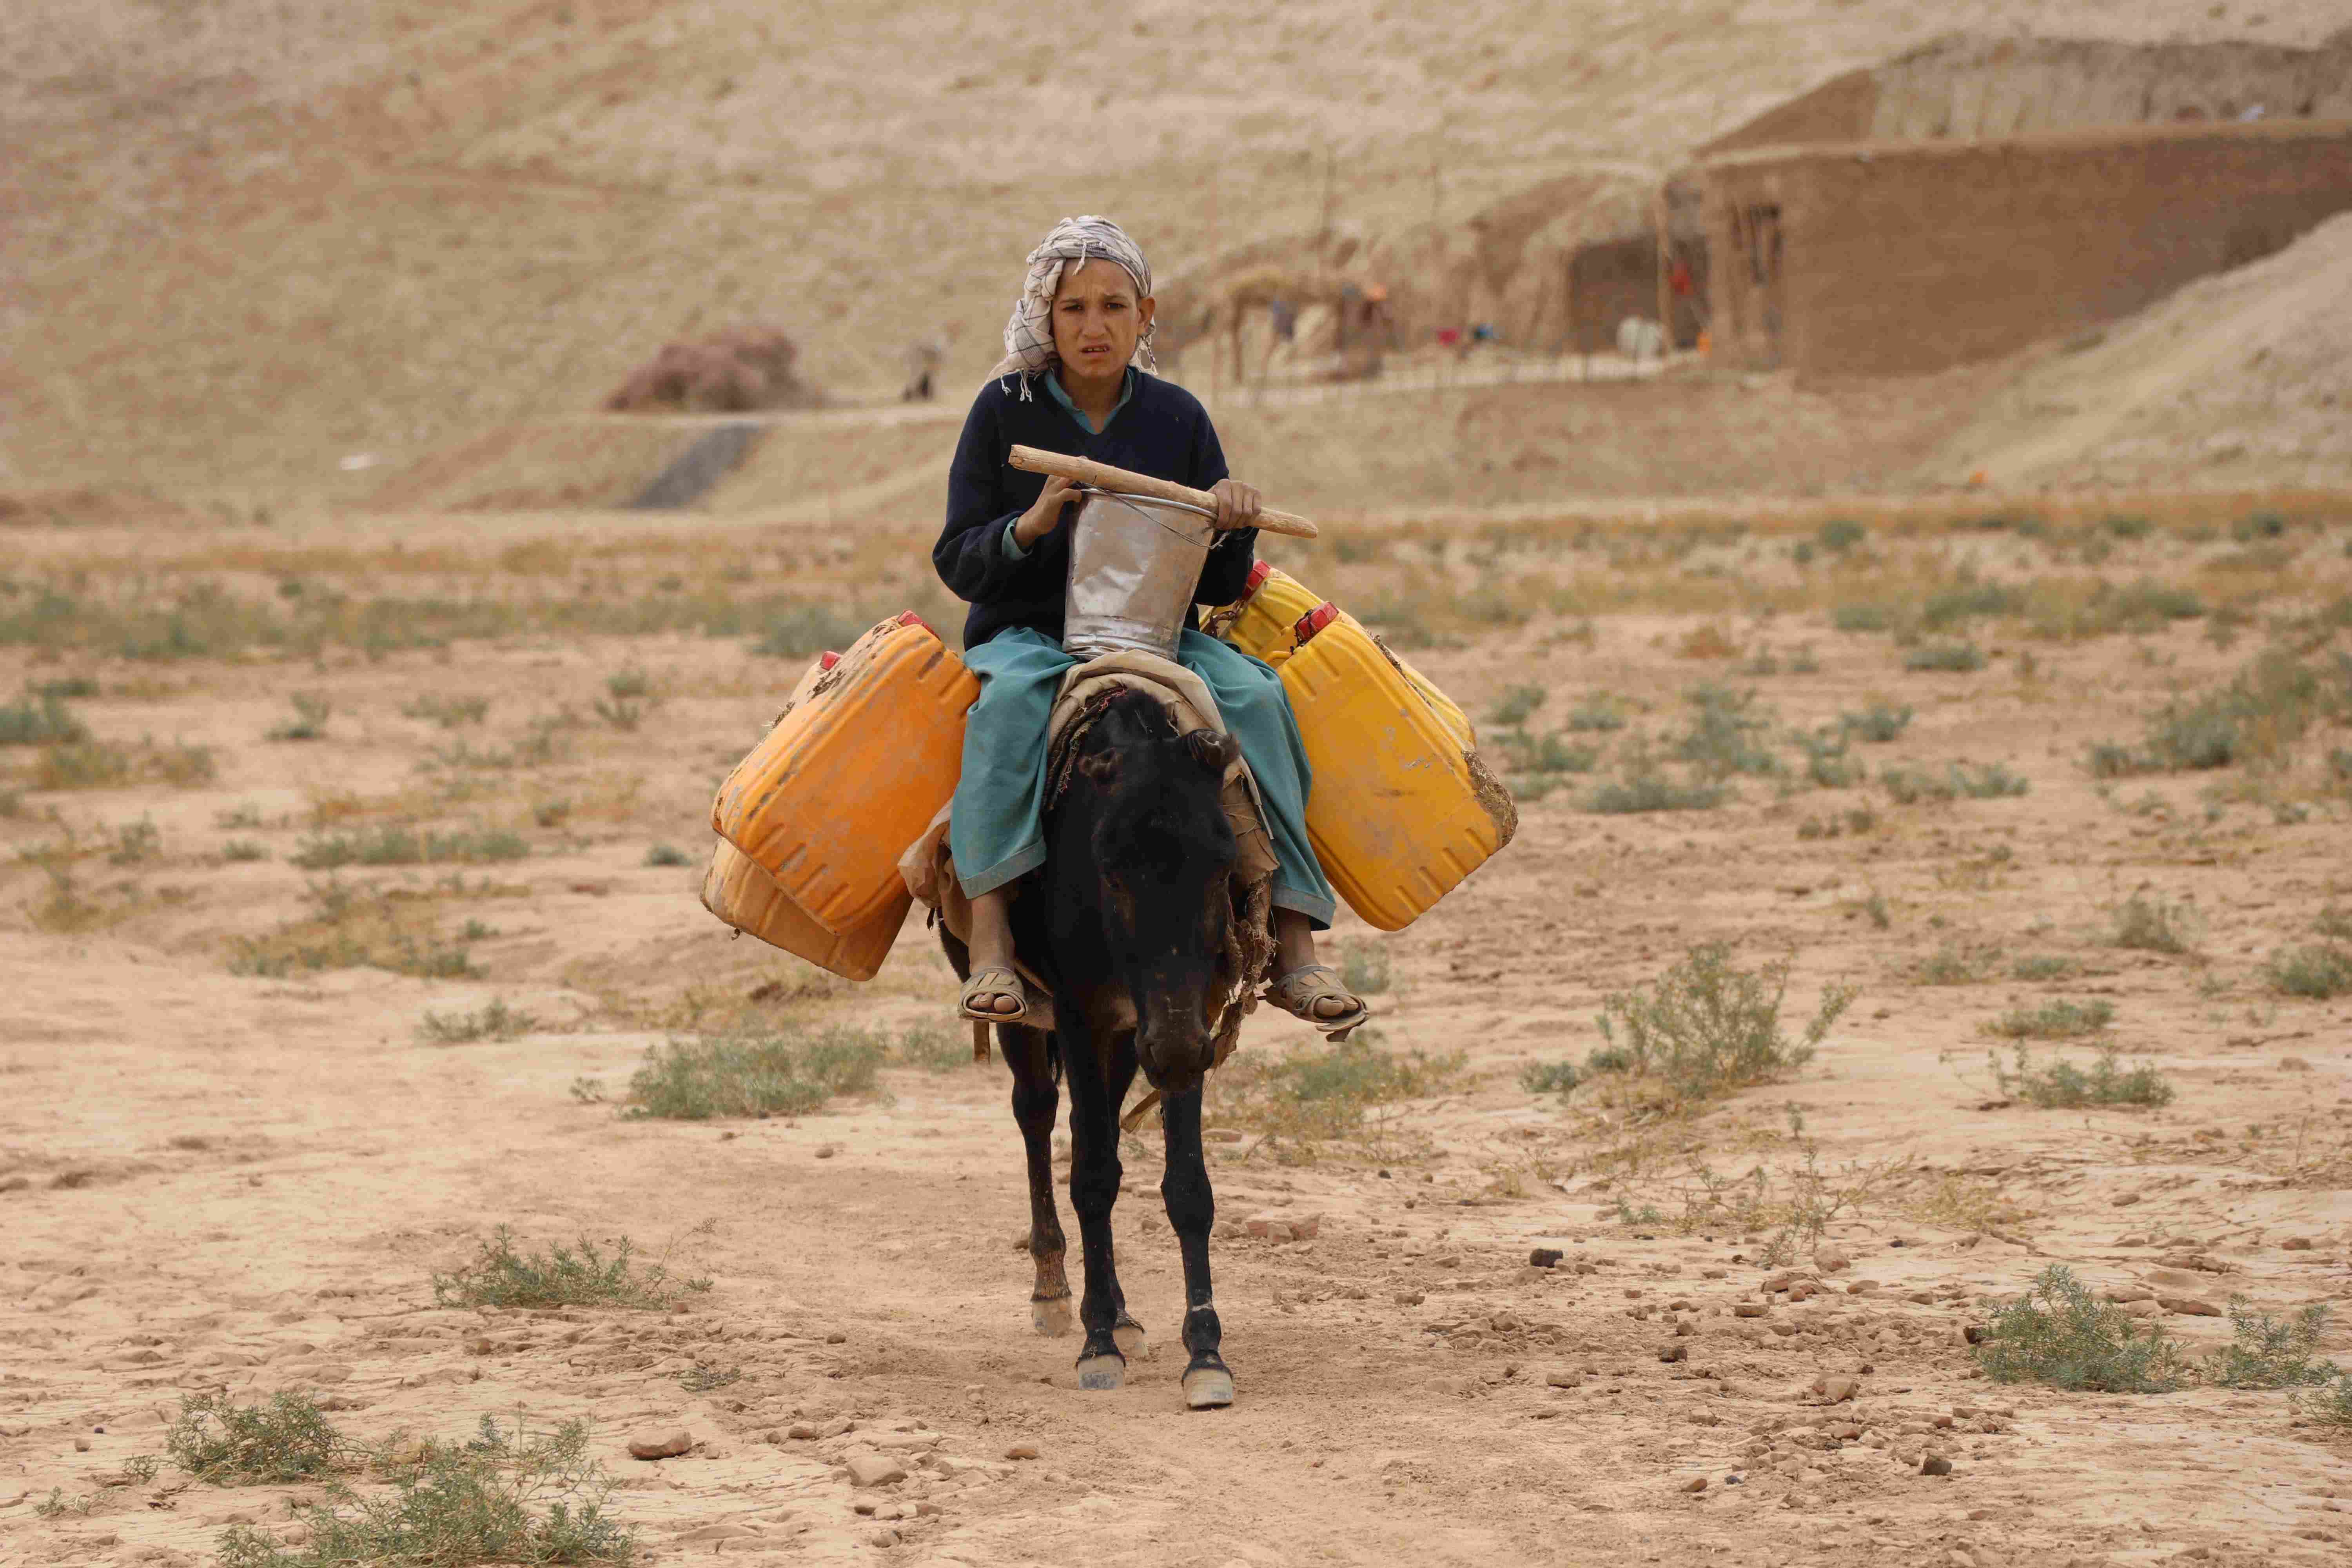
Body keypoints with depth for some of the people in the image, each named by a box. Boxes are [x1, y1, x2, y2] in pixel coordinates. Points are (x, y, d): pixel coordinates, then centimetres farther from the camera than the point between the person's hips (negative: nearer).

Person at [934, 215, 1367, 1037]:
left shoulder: (1177, 417, 5)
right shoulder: (1006, 410, 0)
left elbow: (1220, 589, 8)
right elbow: (957, 563, -2)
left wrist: (1231, 529, -14)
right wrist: (1031, 526, -21)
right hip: (1027, 630, -2)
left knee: (1254, 696, -25)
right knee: (1012, 698, -36)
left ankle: (1294, 949, -25)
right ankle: (990, 942, -44)